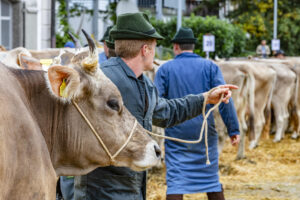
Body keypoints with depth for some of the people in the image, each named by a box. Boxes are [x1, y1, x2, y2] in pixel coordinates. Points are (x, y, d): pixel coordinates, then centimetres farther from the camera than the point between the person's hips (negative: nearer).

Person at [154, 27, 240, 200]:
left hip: (176, 134, -2)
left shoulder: (165, 69, -1)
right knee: (212, 180, 14)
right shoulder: (210, 67, 2)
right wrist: (234, 129, -5)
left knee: (175, 181, -2)